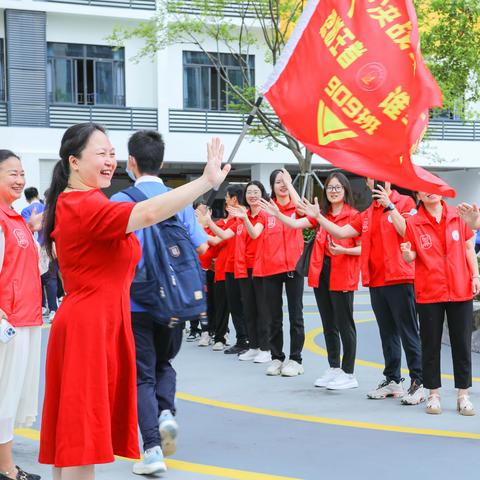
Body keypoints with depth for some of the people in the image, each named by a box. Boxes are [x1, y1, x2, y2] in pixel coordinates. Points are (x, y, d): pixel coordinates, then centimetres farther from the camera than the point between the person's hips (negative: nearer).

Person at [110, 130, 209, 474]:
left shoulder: (121, 200, -9)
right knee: (164, 363, 23)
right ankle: (166, 413, -2)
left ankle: (153, 449, -1)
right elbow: (201, 246, 3)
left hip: (135, 301, -3)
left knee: (143, 374, 5)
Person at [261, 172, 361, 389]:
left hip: (342, 277, -6)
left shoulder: (353, 216, -6)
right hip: (321, 273, 7)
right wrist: (278, 214, -9)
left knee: (344, 325, -2)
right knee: (328, 325, 13)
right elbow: (295, 223, 5)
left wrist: (342, 250, -23)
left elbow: (363, 248, -8)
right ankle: (334, 368, 23)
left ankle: (348, 374, 5)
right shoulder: (321, 215, 12)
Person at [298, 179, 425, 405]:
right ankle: (392, 380, 21)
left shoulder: (405, 202, -2)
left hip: (399, 278, -7)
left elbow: (407, 231, -16)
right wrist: (318, 216, 9)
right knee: (387, 334, 13)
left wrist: (389, 206, -18)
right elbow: (341, 232, 15)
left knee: (408, 333, -5)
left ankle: (418, 383, -3)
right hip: (376, 282, 7)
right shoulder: (367, 214, 17)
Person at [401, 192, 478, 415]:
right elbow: (411, 257, 1)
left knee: (462, 344, 5)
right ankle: (434, 394, 15)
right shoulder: (413, 223, 0)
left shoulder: (458, 216, 4)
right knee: (431, 344, 5)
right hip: (428, 293, -1)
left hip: (461, 290, 1)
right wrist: (407, 253, -21)